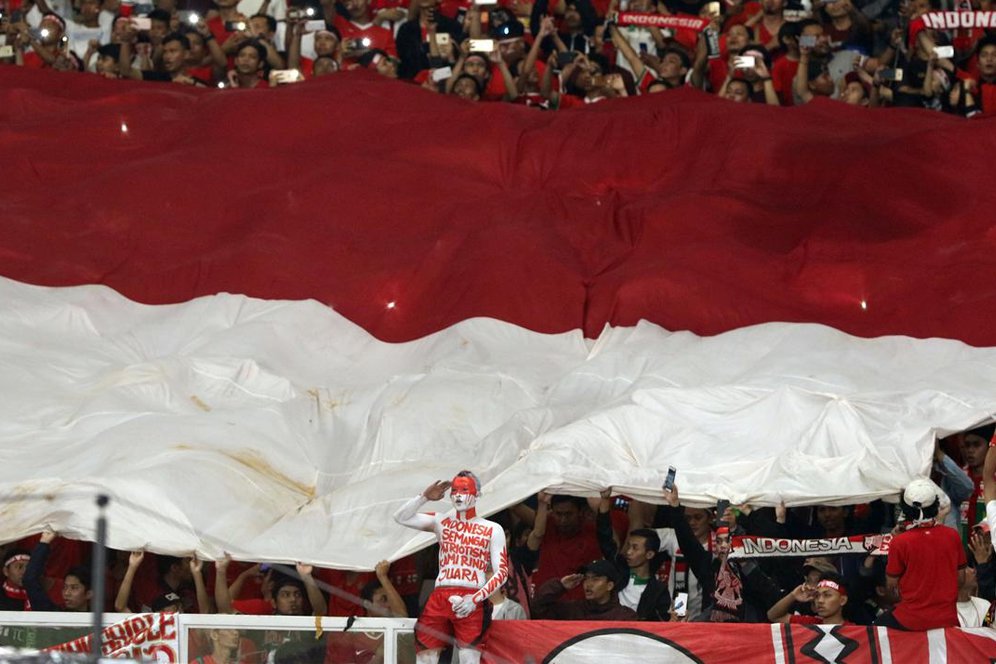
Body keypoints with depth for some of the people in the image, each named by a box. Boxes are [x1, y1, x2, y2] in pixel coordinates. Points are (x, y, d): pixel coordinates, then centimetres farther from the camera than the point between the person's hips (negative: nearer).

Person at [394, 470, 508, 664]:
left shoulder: (492, 530, 8)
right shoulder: (441, 522, 17)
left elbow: (502, 572, 2)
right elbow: (401, 517, 12)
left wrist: (475, 599, -12)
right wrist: (425, 497, -1)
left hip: (471, 602, -3)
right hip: (439, 598, 3)